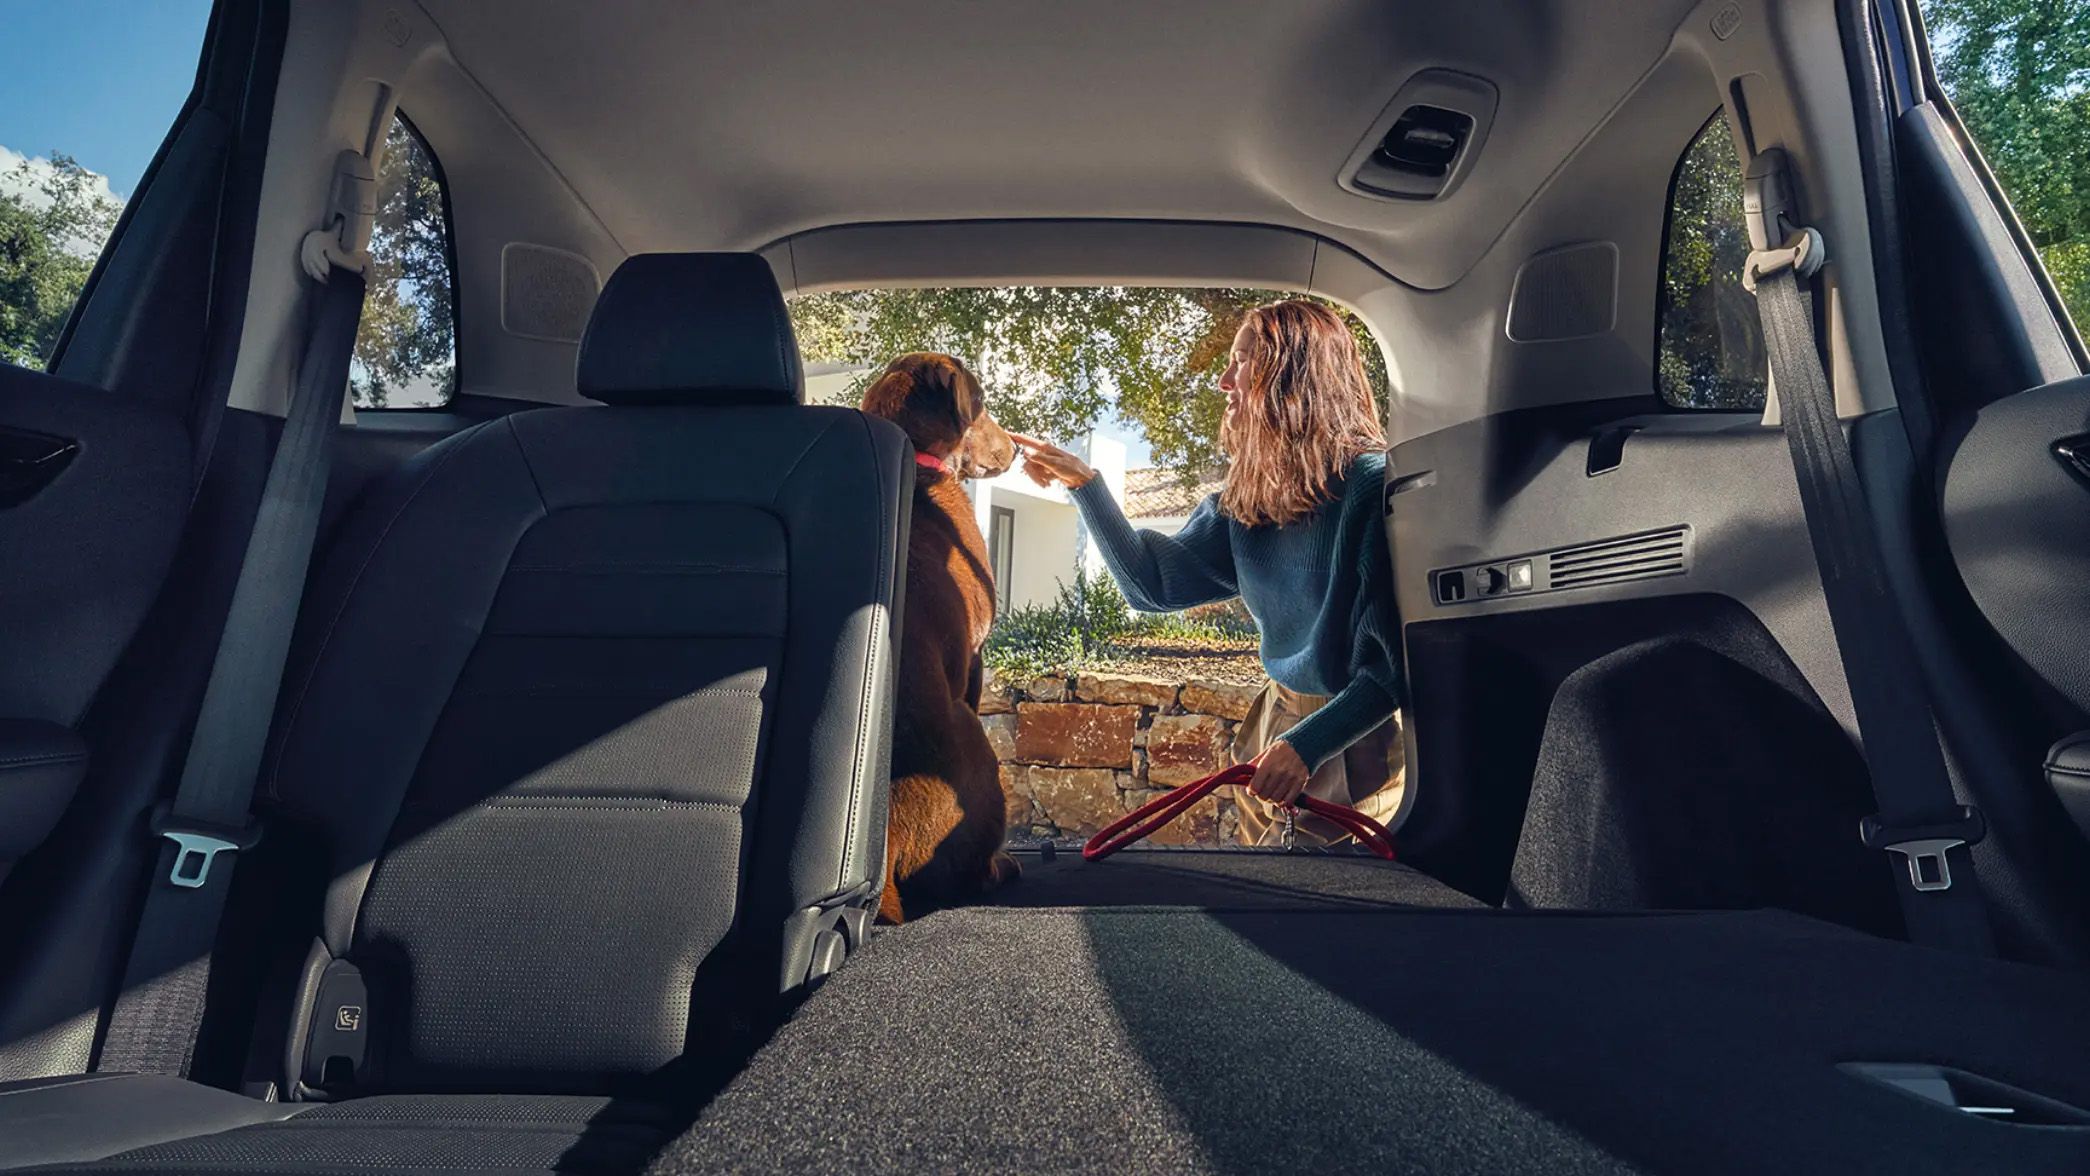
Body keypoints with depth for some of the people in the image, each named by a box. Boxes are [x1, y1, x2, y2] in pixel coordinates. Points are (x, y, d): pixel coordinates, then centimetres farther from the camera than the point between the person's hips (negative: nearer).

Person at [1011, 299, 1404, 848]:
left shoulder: (1373, 484, -19)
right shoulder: (1246, 495, 1)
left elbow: (1398, 657, -20)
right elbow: (1154, 582, 1)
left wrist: (1309, 743, -28)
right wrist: (1082, 484, -2)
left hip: (1356, 738, -6)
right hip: (1276, 727, 6)